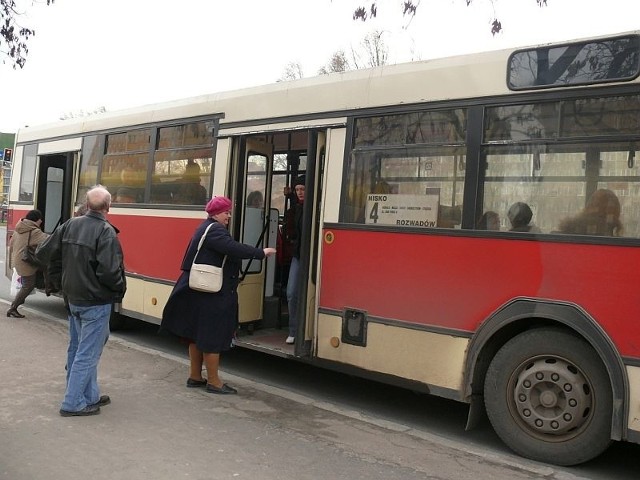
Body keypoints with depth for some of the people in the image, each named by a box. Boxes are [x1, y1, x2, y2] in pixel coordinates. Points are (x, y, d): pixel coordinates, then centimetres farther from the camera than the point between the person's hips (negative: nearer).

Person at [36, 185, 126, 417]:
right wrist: (120, 289, -9)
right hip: (96, 302, -8)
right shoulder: (105, 231, -20)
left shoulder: (69, 225, 0)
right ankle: (74, 403, 8)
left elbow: (43, 254, 4)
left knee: (77, 349, 17)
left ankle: (89, 396, 29)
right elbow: (109, 271, -28)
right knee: (88, 352, 2)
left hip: (73, 298, 8)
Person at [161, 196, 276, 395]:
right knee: (212, 336, -2)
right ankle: (213, 381, 7)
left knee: (197, 334, 16)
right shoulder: (214, 230, -17)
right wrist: (261, 253, -24)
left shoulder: (206, 228, 17)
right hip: (211, 294, -11)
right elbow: (233, 248, -30)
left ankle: (195, 376, 27)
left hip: (199, 291, 11)